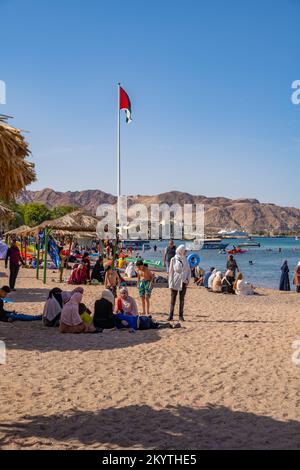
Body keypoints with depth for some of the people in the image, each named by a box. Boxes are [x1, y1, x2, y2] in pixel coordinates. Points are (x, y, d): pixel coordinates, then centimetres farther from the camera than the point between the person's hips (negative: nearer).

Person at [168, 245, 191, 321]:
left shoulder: (185, 260, 8)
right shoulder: (173, 260, -2)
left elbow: (189, 270, 11)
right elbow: (170, 271, -2)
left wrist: (188, 279, -3)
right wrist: (170, 282, -7)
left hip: (183, 282, 3)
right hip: (175, 282, -3)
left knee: (182, 299, 6)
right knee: (173, 299, -1)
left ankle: (181, 315, 11)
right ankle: (171, 315, 3)